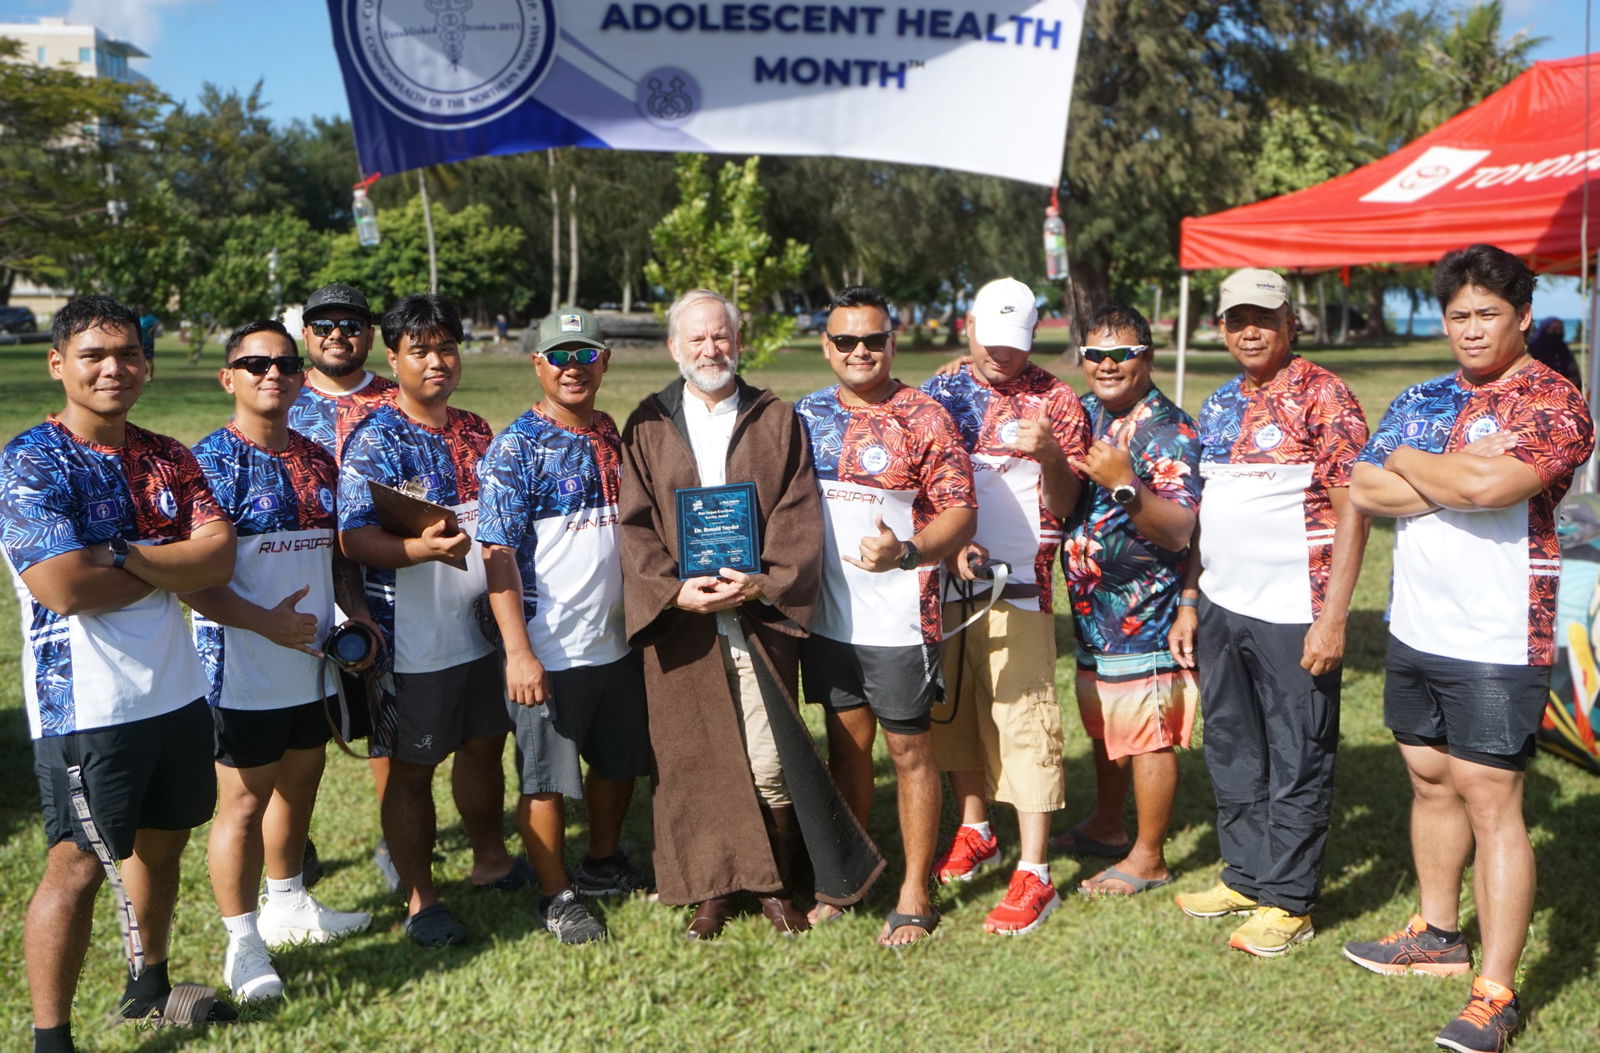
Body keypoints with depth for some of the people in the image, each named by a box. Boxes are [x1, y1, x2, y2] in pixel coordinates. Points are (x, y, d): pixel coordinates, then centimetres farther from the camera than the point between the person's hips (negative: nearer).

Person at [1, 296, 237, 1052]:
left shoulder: (167, 458, 7)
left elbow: (219, 558, -6)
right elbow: (65, 588, -22)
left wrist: (124, 555, -18)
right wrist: (173, 567, -10)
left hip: (175, 692, 7)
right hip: (86, 705, -6)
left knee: (161, 842, 19)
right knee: (78, 865, 0)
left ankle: (148, 984, 39)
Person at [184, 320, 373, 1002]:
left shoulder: (318, 460, 10)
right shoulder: (211, 462, -12)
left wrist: (356, 611, 3)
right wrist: (266, 622, -22)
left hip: (313, 662, 7)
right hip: (243, 668, -7)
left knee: (299, 781, 19)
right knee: (244, 799, 3)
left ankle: (288, 904, 39)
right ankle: (243, 942, 17)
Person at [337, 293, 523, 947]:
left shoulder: (476, 432, 10)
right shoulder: (374, 440, -11)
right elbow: (355, 538, -21)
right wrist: (421, 549, -36)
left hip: (481, 626, 7)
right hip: (413, 639, -7)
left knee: (484, 744, 19)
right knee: (412, 768, 5)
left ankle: (490, 860, 39)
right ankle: (420, 900, 19)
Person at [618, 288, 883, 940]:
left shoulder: (777, 421, 8)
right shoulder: (648, 426, 8)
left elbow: (798, 519, 1)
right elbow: (635, 523, 2)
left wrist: (763, 583, -15)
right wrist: (674, 589, -14)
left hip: (760, 614, -1)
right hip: (678, 621, 1)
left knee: (770, 763, -2)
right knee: (694, 758, 6)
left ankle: (778, 884, 17)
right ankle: (715, 886, 21)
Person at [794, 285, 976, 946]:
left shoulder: (924, 419, -7)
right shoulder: (806, 416, 8)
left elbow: (961, 514, -12)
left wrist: (906, 553, -29)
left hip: (898, 618, -4)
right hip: (827, 616, 5)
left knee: (908, 749, 5)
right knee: (846, 744, 15)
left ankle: (914, 894, 17)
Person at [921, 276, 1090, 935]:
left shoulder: (1055, 401, 1)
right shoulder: (936, 394, 9)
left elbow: (1064, 508, -2)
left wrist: (1050, 455, -20)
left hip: (1016, 590, -4)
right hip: (941, 584, 4)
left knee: (1023, 723, -5)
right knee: (952, 712, 13)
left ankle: (1033, 873, 1)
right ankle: (974, 832, 32)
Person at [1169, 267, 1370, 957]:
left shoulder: (1323, 396, -8)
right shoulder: (1217, 408, 13)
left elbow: (1352, 512, -12)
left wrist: (1333, 616, -17)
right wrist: (1189, 602, 14)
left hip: (1292, 614, -7)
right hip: (1221, 609, 7)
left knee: (1296, 760, 4)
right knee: (1232, 755, 16)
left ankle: (1288, 900, 17)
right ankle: (1246, 877, 31)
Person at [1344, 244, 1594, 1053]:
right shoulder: (1422, 400, 11)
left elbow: (1490, 486, -26)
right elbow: (1364, 490, -1)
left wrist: (1412, 463, -8)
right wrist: (1458, 474, -15)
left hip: (1496, 643, -7)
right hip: (1414, 629, 7)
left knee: (1490, 804, -3)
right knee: (1430, 782, 17)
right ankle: (1437, 933, 35)